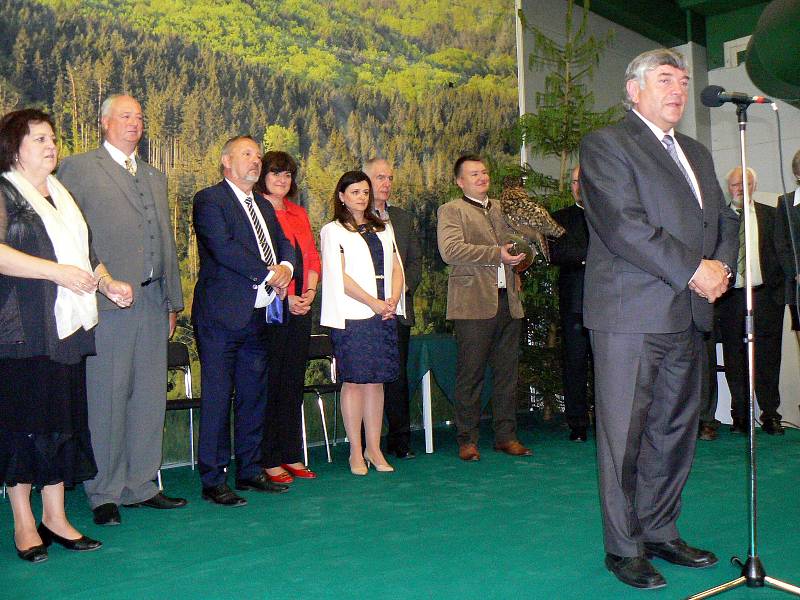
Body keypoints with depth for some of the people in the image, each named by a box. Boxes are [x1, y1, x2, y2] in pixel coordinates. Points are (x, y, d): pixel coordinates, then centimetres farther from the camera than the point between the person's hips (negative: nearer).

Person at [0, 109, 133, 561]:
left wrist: (108, 283, 11)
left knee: (64, 419, 7)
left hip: (67, 328, 7)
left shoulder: (62, 195, 20)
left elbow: (85, 252, 27)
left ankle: (55, 517, 17)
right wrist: (57, 271, -22)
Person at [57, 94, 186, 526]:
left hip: (152, 301, 6)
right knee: (107, 398, -1)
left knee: (149, 397, 9)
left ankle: (140, 485, 20)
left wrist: (173, 301, 17)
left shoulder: (156, 178, 22)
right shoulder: (78, 168, 2)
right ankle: (104, 494, 10)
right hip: (107, 300, -6)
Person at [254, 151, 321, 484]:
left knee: (294, 383, 11)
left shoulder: (299, 214, 17)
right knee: (269, 384, -1)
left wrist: (310, 292, 0)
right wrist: (284, 297, -14)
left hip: (300, 309, 7)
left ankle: (292, 456, 20)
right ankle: (268, 460, 8)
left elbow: (313, 257, 16)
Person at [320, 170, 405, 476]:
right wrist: (374, 303, -12)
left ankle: (374, 449, 13)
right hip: (352, 316, -5)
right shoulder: (333, 231, 2)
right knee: (354, 381, -3)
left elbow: (396, 268, 14)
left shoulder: (383, 229, 19)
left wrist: (393, 299, -4)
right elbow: (339, 276, -8)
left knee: (376, 381, 6)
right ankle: (356, 452, 6)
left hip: (384, 314, 5)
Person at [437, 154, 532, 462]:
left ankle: (506, 435, 18)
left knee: (507, 372, 9)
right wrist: (497, 254, -18)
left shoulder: (501, 209, 21)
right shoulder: (451, 211, 0)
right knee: (470, 374, -1)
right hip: (474, 304, -6)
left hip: (508, 301, 6)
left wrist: (517, 258, 10)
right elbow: (450, 250, -16)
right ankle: (467, 439, 8)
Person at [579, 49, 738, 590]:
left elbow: (725, 218, 21)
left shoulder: (697, 153, 23)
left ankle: (660, 530, 26)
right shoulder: (605, 144, -3)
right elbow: (623, 224, -15)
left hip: (688, 315, 8)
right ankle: (624, 547, 10)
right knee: (624, 434, -2)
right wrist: (693, 271, -15)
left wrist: (722, 266, -1)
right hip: (631, 313, -7)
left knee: (676, 430, 12)